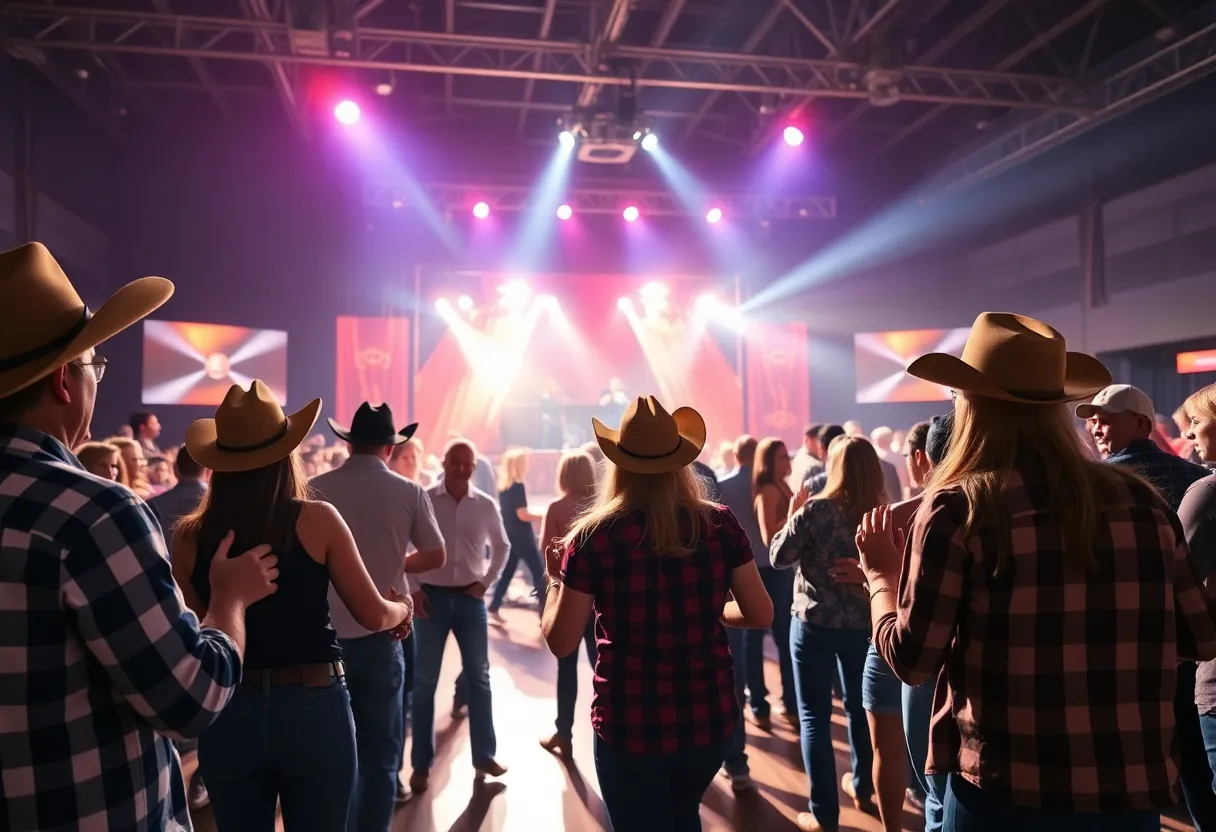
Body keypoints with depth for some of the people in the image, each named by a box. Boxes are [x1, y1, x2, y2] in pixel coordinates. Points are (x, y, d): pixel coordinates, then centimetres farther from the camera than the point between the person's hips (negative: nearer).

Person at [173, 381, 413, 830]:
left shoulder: (189, 537, -6)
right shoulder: (317, 520, -11)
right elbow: (375, 615, -5)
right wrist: (404, 606, 14)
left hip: (229, 712, 2)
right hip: (313, 707, -2)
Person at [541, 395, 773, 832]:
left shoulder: (594, 536, -13)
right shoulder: (721, 524, -6)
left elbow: (560, 642, -9)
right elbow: (761, 614, -1)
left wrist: (555, 581, 7)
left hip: (630, 724, -3)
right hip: (710, 717, 3)